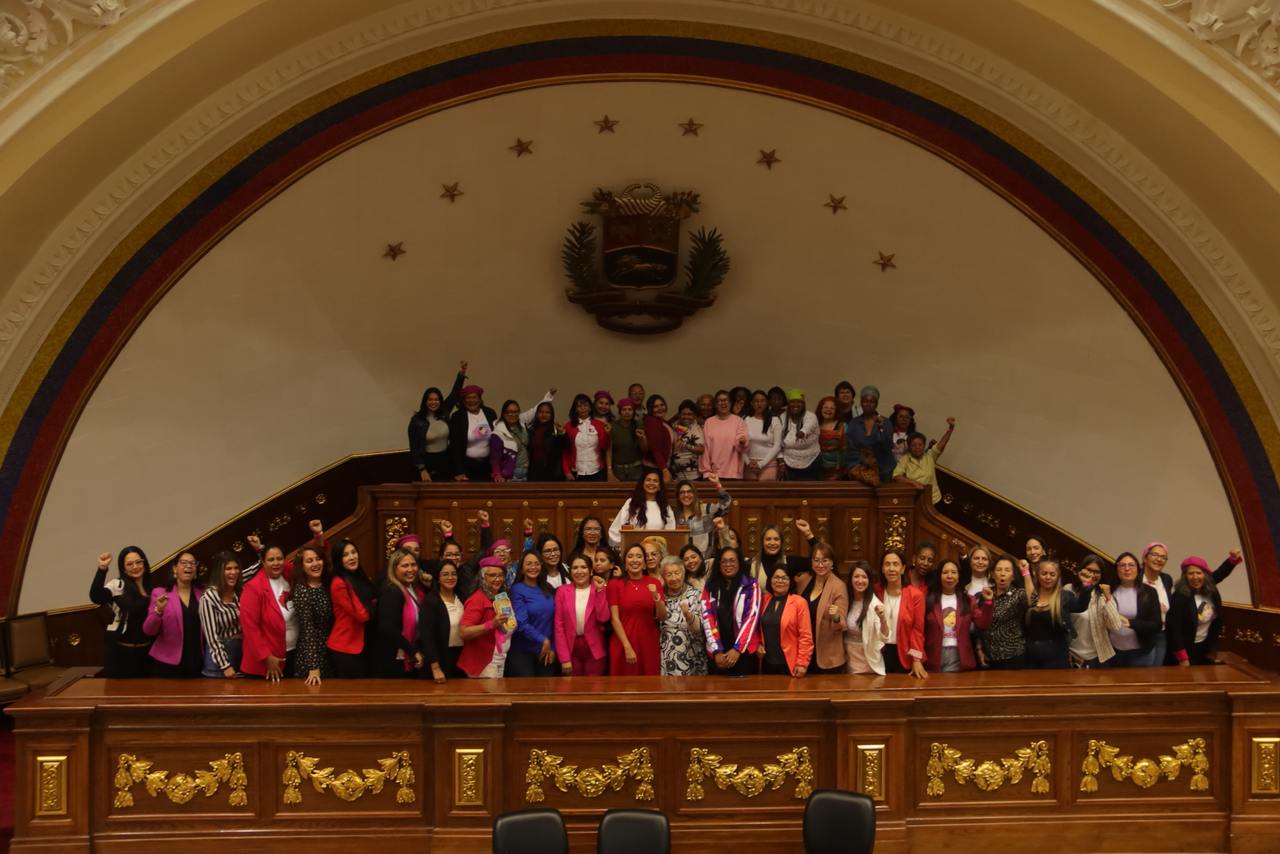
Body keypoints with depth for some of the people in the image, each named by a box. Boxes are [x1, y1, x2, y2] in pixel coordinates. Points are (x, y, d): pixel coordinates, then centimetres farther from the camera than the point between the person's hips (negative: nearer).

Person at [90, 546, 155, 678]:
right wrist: (102, 569, -36)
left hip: (145, 651, 5)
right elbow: (96, 597, -28)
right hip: (119, 651, -5)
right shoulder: (117, 585, -5)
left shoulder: (151, 588, 9)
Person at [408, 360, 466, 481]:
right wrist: (422, 469, -15)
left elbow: (454, 393, 0)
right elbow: (414, 448, -10)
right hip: (427, 463, -4)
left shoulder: (444, 413, 2)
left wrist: (461, 374, -12)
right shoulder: (417, 420, -10)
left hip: (446, 462, 4)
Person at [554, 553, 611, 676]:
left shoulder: (599, 589, 1)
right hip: (571, 649, 1)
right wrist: (564, 658, -8)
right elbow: (559, 625, -2)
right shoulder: (562, 591, 1)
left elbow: (603, 618, -12)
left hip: (594, 649, 0)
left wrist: (599, 590, -17)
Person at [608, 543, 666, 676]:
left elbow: (662, 617, 2)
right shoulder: (615, 584, -2)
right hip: (623, 645, -2)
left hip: (649, 645, 2)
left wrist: (656, 597, -16)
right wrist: (627, 647, -12)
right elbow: (614, 618, -5)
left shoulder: (654, 583, 5)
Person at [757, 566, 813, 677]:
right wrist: (759, 644, 0)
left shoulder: (799, 602, -8)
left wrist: (802, 663, -14)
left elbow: (806, 635, -10)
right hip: (767, 663, 4)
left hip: (789, 664, -4)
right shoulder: (765, 600, 6)